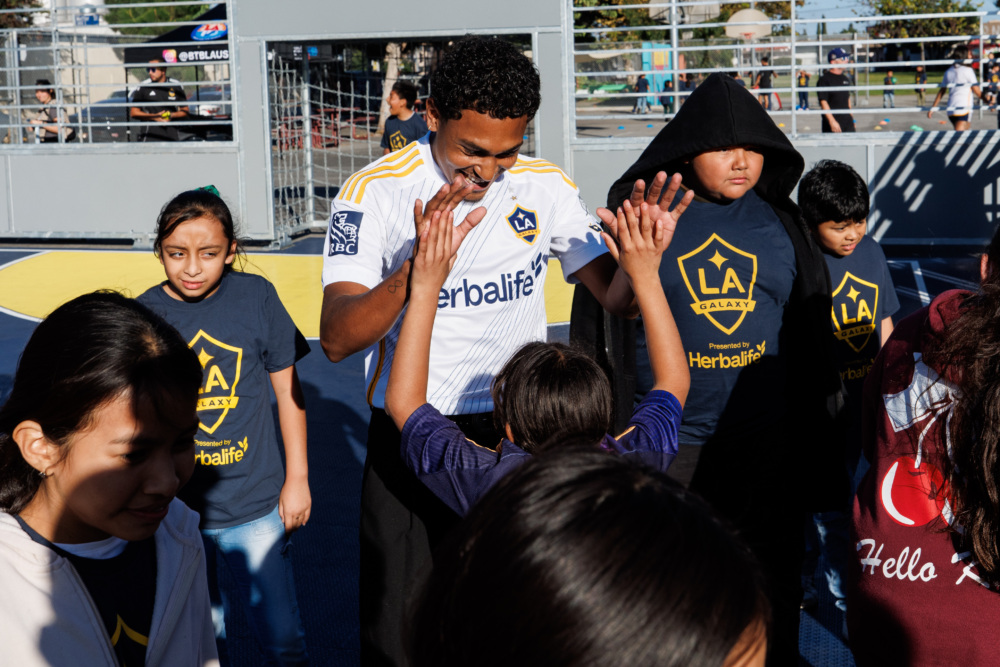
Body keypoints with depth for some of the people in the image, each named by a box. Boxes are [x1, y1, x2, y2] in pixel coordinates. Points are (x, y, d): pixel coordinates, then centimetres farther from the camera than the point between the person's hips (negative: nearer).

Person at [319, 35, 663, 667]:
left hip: (521, 432, 3)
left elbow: (618, 299, 4)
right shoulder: (375, 191, -12)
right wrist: (419, 268, -37)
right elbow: (337, 340, -20)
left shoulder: (546, 187, -2)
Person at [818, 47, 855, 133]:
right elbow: (823, 102, -14)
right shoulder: (824, 79, -9)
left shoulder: (846, 78, 16)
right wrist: (832, 121, -21)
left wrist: (851, 117, 20)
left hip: (848, 121, 7)